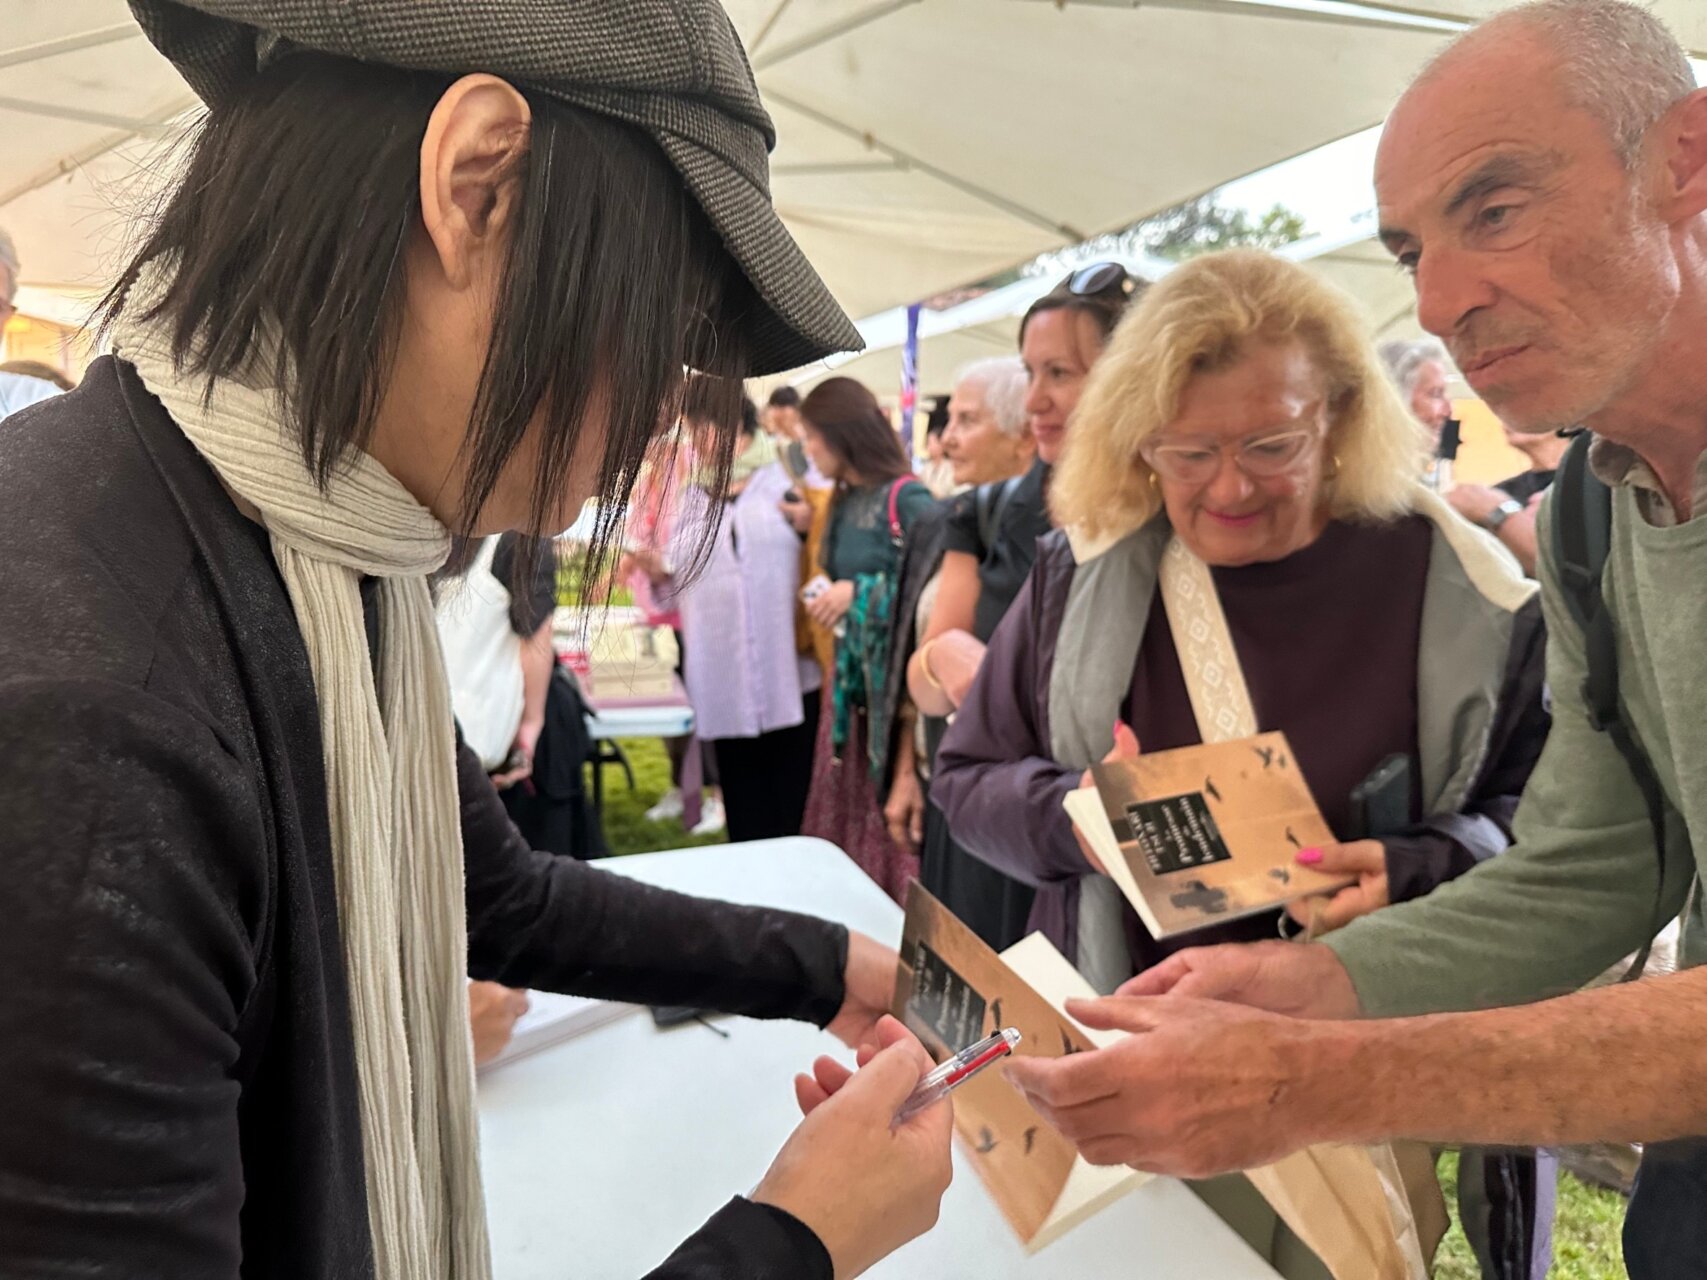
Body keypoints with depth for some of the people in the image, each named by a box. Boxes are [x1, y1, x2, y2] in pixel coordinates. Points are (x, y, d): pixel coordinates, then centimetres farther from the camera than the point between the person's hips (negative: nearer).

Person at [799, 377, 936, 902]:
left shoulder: (906, 497, -14)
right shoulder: (846, 501, 12)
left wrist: (859, 593, -18)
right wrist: (829, 595, 3)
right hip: (850, 673, 9)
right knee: (849, 807, 14)